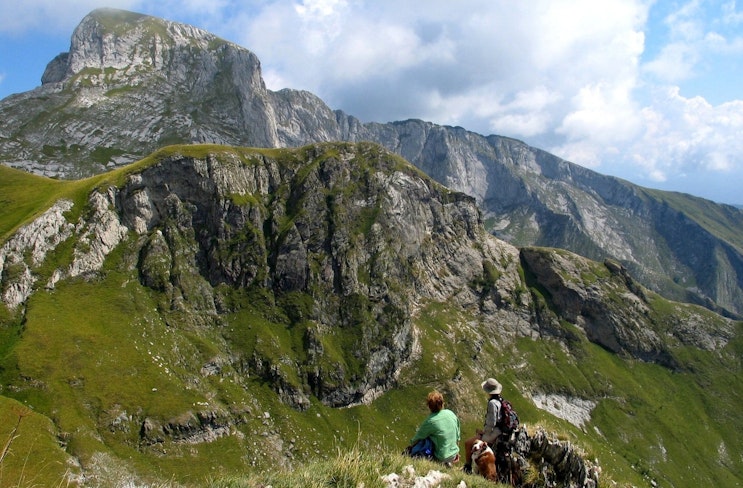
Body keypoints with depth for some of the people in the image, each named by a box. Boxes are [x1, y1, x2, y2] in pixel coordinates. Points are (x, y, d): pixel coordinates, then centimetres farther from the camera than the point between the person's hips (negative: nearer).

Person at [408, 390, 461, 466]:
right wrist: (456, 452, 19)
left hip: (441, 458, -6)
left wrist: (411, 444, 13)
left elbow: (418, 438, -8)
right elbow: (457, 436, 5)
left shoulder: (430, 421, -22)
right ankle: (448, 462, 16)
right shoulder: (451, 414, -7)